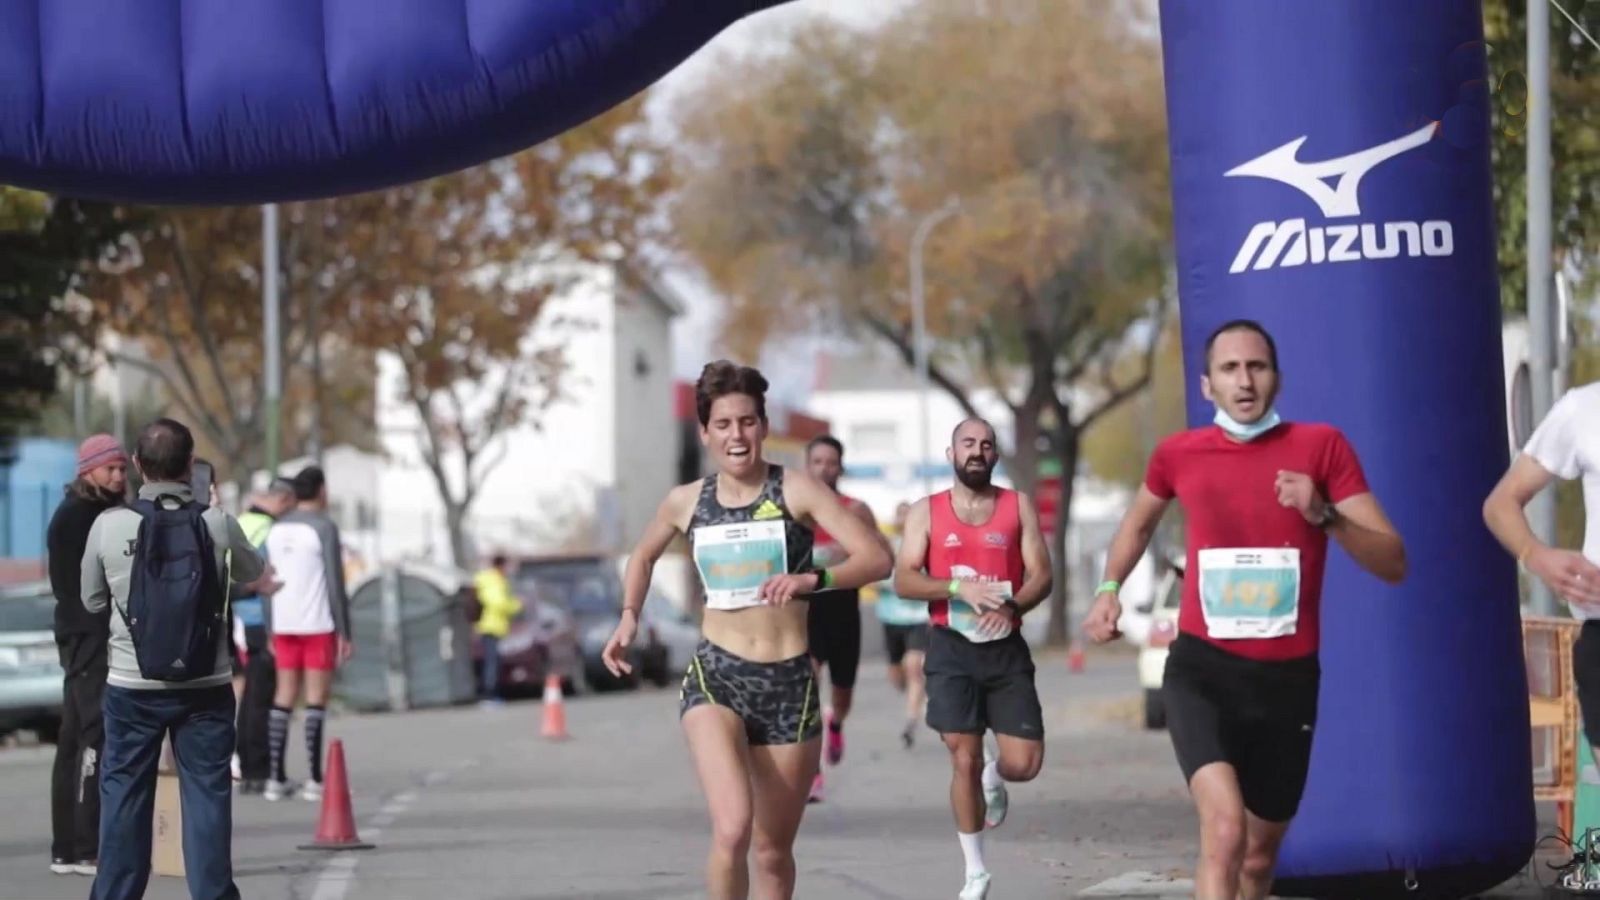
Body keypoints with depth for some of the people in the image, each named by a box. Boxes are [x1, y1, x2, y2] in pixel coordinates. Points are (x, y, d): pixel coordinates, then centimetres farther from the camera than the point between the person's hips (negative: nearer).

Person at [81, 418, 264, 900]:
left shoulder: (110, 525, -8)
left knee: (124, 794, 9)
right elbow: (252, 572, 14)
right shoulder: (217, 523, -8)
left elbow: (92, 601, 5)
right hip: (206, 686, 0)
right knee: (207, 794, 4)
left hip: (132, 685, 0)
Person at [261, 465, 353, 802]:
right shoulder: (324, 528, -8)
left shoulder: (276, 530, 10)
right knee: (317, 696, -3)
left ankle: (277, 777, 4)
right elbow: (336, 584, -12)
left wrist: (271, 631, 15)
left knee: (284, 697, 8)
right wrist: (345, 633, -8)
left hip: (284, 626, 6)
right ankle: (313, 778, -7)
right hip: (318, 625, -6)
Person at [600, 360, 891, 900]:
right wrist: (629, 618, 10)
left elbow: (876, 558, -12)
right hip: (715, 677, 0)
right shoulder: (686, 502, 5)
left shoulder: (795, 491, -4)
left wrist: (812, 580, -28)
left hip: (789, 683, 0)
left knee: (773, 850, 9)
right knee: (732, 828, -23)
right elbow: (643, 556, 26)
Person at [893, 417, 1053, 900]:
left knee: (1025, 763, -7)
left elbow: (1041, 576, 0)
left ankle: (993, 775, 31)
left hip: (1006, 648, 1)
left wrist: (1011, 607, -20)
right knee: (964, 759, -3)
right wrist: (958, 588, -20)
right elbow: (903, 580, -4)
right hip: (952, 648, -1)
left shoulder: (1018, 506, 6)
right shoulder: (926, 512, 4)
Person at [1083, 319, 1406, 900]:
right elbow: (1139, 522, 26)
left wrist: (1324, 515, -22)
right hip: (1203, 669, -2)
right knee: (1224, 828, -25)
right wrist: (1108, 589, 11)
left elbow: (1393, 564, -7)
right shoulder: (1179, 454, 2)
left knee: (1260, 852, 15)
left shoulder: (1321, 446, -3)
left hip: (1288, 677, 2)